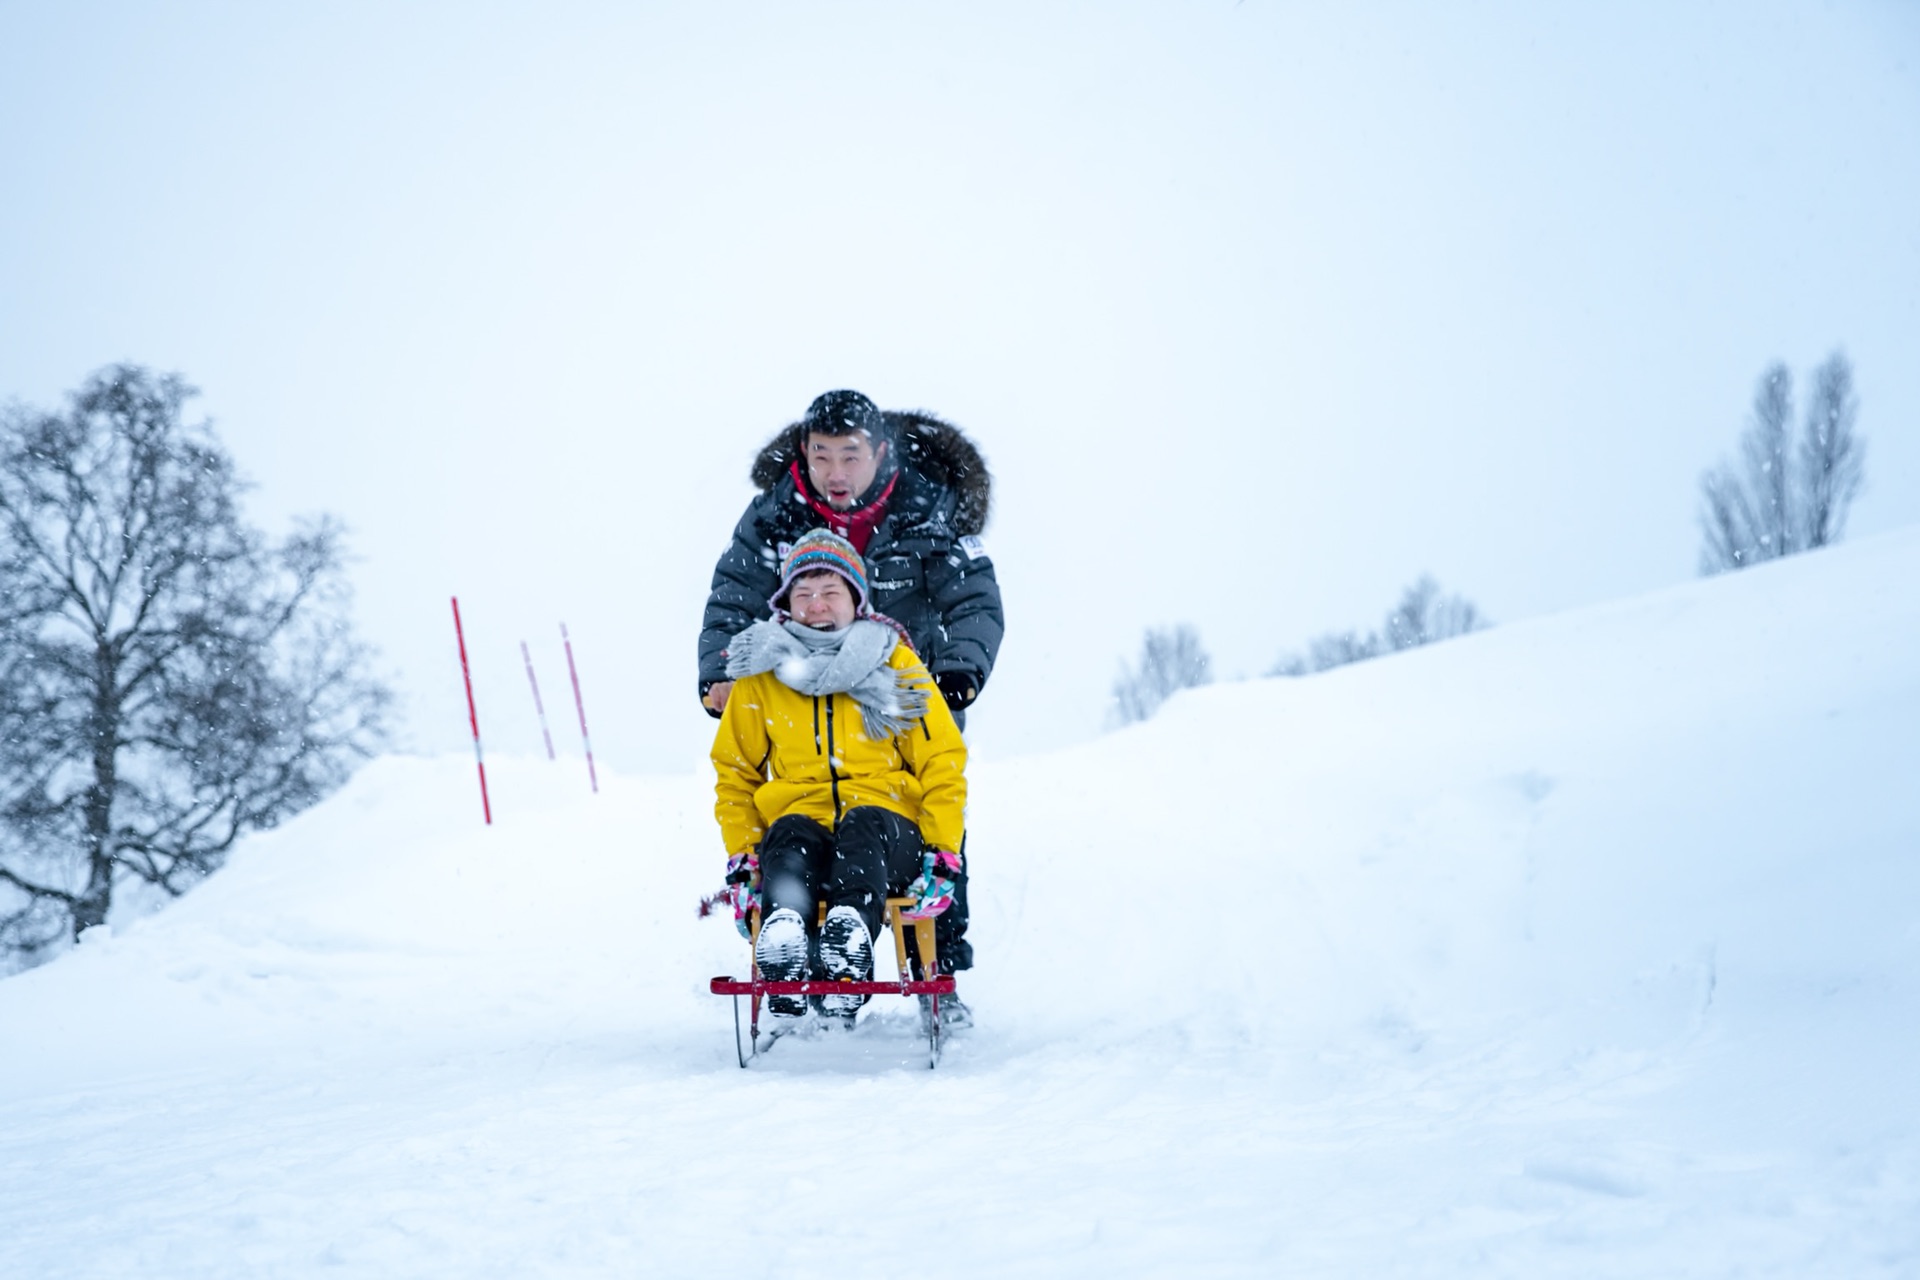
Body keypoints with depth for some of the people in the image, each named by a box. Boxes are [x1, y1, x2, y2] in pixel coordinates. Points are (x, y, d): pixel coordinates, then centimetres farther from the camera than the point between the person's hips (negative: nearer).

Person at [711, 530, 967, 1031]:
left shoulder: (895, 664, 9)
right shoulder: (761, 674, 12)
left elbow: (942, 763, 9)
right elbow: (735, 771, 19)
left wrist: (942, 855, -3)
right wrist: (741, 857, 5)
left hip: (886, 827, -1)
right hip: (799, 822, 1)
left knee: (863, 825, -36)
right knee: (790, 837, -35)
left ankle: (850, 934, -62)